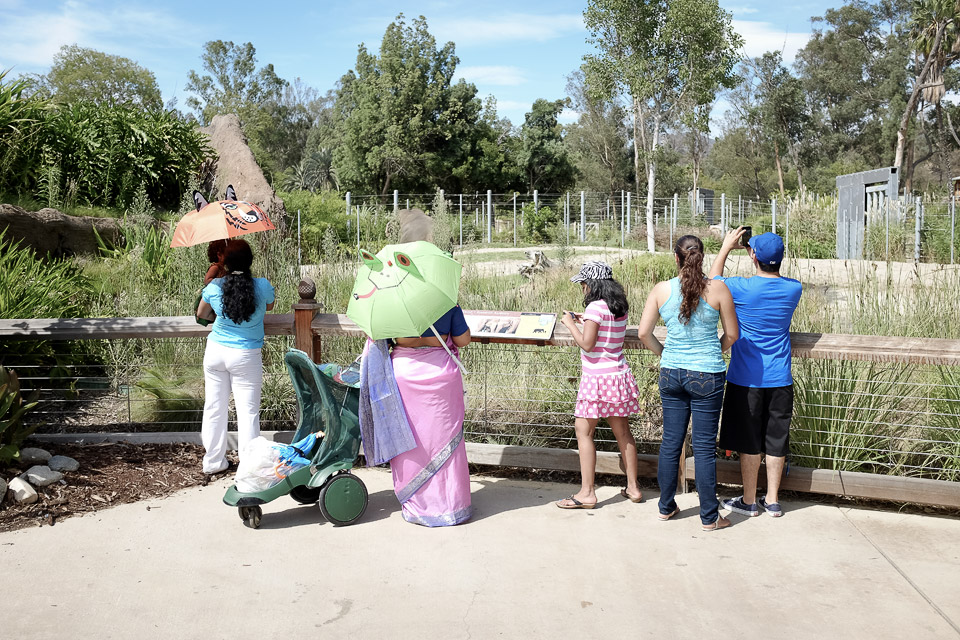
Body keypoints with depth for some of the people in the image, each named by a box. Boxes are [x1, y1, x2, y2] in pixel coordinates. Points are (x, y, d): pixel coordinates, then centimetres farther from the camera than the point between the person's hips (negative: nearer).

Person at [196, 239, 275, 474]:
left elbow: (201, 314, 12)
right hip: (246, 357, -2)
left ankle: (213, 461, 25)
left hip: (215, 351, 3)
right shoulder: (263, 286, -12)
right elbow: (269, 307, 11)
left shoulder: (214, 287, -7)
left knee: (214, 408, 13)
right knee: (248, 411, 4)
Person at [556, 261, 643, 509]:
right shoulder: (620, 307, 9)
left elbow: (587, 344, -18)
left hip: (598, 377, -8)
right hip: (619, 375, 8)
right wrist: (585, 322, 18)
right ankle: (633, 488, 21)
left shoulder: (595, 307, -15)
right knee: (622, 432, 13)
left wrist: (570, 324, -6)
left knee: (584, 431, -1)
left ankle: (586, 493, 0)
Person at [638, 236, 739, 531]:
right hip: (707, 376, -2)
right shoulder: (717, 289, -8)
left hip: (671, 373, 3)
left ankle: (666, 507, 26)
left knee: (671, 442, 14)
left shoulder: (661, 290, -3)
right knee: (704, 447, 5)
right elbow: (732, 335, 0)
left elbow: (644, 332, -3)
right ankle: (709, 517, 14)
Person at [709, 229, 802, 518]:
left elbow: (713, 280, 6)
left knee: (749, 442, 7)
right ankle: (773, 500, 21)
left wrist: (726, 247, 14)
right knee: (775, 441, 11)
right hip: (780, 380, 4)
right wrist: (769, 255, 15)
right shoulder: (794, 288, -4)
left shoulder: (742, 288, -15)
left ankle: (749, 501, 18)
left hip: (746, 379, -3)